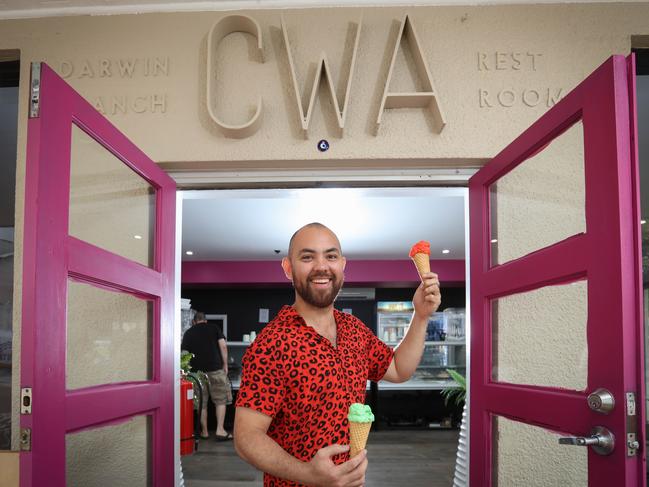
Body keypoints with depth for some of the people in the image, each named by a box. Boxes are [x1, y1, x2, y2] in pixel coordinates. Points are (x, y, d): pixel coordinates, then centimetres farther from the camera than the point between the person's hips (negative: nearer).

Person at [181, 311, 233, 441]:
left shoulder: (188, 333, 12)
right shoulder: (214, 328, 8)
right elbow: (223, 346, -2)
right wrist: (225, 364, 2)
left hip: (197, 371, 2)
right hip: (215, 369, -2)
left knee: (201, 403, 10)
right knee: (221, 400, 5)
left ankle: (204, 432, 15)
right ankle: (220, 430, -3)